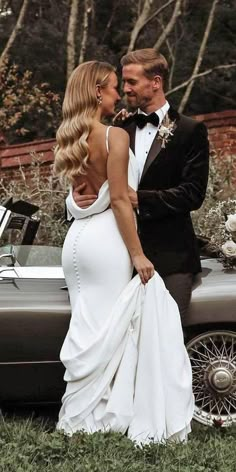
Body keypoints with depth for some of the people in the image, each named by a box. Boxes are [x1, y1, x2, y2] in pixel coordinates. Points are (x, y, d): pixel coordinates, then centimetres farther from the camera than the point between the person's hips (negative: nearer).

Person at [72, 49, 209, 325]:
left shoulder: (189, 131, -1)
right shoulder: (120, 131, 12)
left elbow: (192, 194, -10)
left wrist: (139, 199, -19)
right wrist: (80, 193, -10)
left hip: (170, 255, -4)